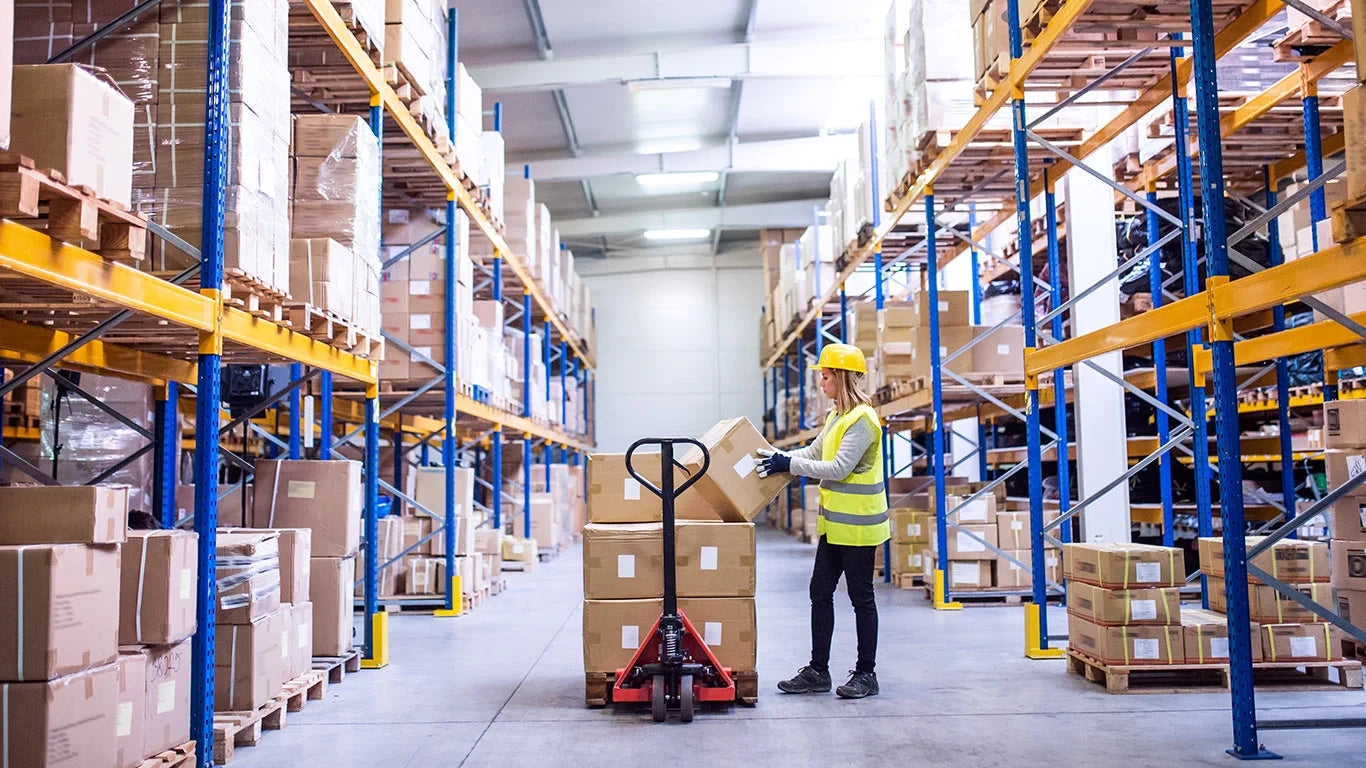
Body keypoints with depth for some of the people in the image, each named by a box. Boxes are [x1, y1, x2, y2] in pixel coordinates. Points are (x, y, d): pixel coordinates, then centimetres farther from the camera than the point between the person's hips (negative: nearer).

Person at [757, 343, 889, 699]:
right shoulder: (837, 415, 11)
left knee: (861, 597, 2)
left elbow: (838, 468, -23)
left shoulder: (862, 419, -18)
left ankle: (866, 674, 14)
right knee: (820, 593, 10)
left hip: (858, 524, -9)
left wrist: (789, 464, -20)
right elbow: (815, 452, 18)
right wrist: (778, 458, 5)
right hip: (835, 523, 9)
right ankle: (818, 671, 18)